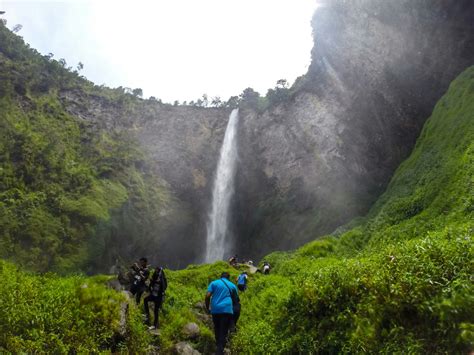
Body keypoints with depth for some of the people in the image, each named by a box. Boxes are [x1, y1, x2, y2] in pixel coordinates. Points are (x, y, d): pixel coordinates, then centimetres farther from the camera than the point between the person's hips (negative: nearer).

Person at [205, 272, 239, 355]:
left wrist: (207, 308, 11)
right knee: (224, 332, -1)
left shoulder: (214, 283, 11)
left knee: (217, 329, 19)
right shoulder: (232, 285, 16)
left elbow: (207, 296, -1)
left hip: (215, 310, 1)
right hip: (227, 310, -1)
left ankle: (218, 345, 30)